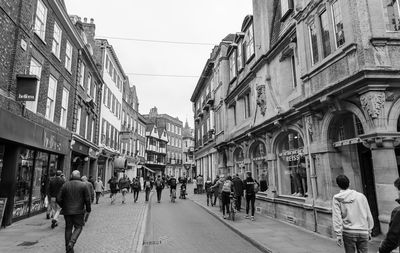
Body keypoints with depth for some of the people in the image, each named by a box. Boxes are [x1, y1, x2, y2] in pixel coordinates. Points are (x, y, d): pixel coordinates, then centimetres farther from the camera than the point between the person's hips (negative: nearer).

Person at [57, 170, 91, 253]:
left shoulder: (65, 185, 2)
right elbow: (87, 199, -7)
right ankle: (71, 243, -12)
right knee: (78, 227, 10)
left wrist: (63, 207, 19)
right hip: (78, 211, -3)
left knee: (68, 228, 13)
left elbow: (59, 199, 1)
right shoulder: (83, 185, -5)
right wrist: (88, 209, 7)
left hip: (67, 211, 3)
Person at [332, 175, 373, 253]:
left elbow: (337, 217, -9)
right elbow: (368, 215, 8)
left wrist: (338, 235, -6)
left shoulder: (337, 199, -4)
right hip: (363, 232, 2)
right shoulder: (361, 196, 4)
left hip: (348, 233, -2)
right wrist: (369, 230, 16)